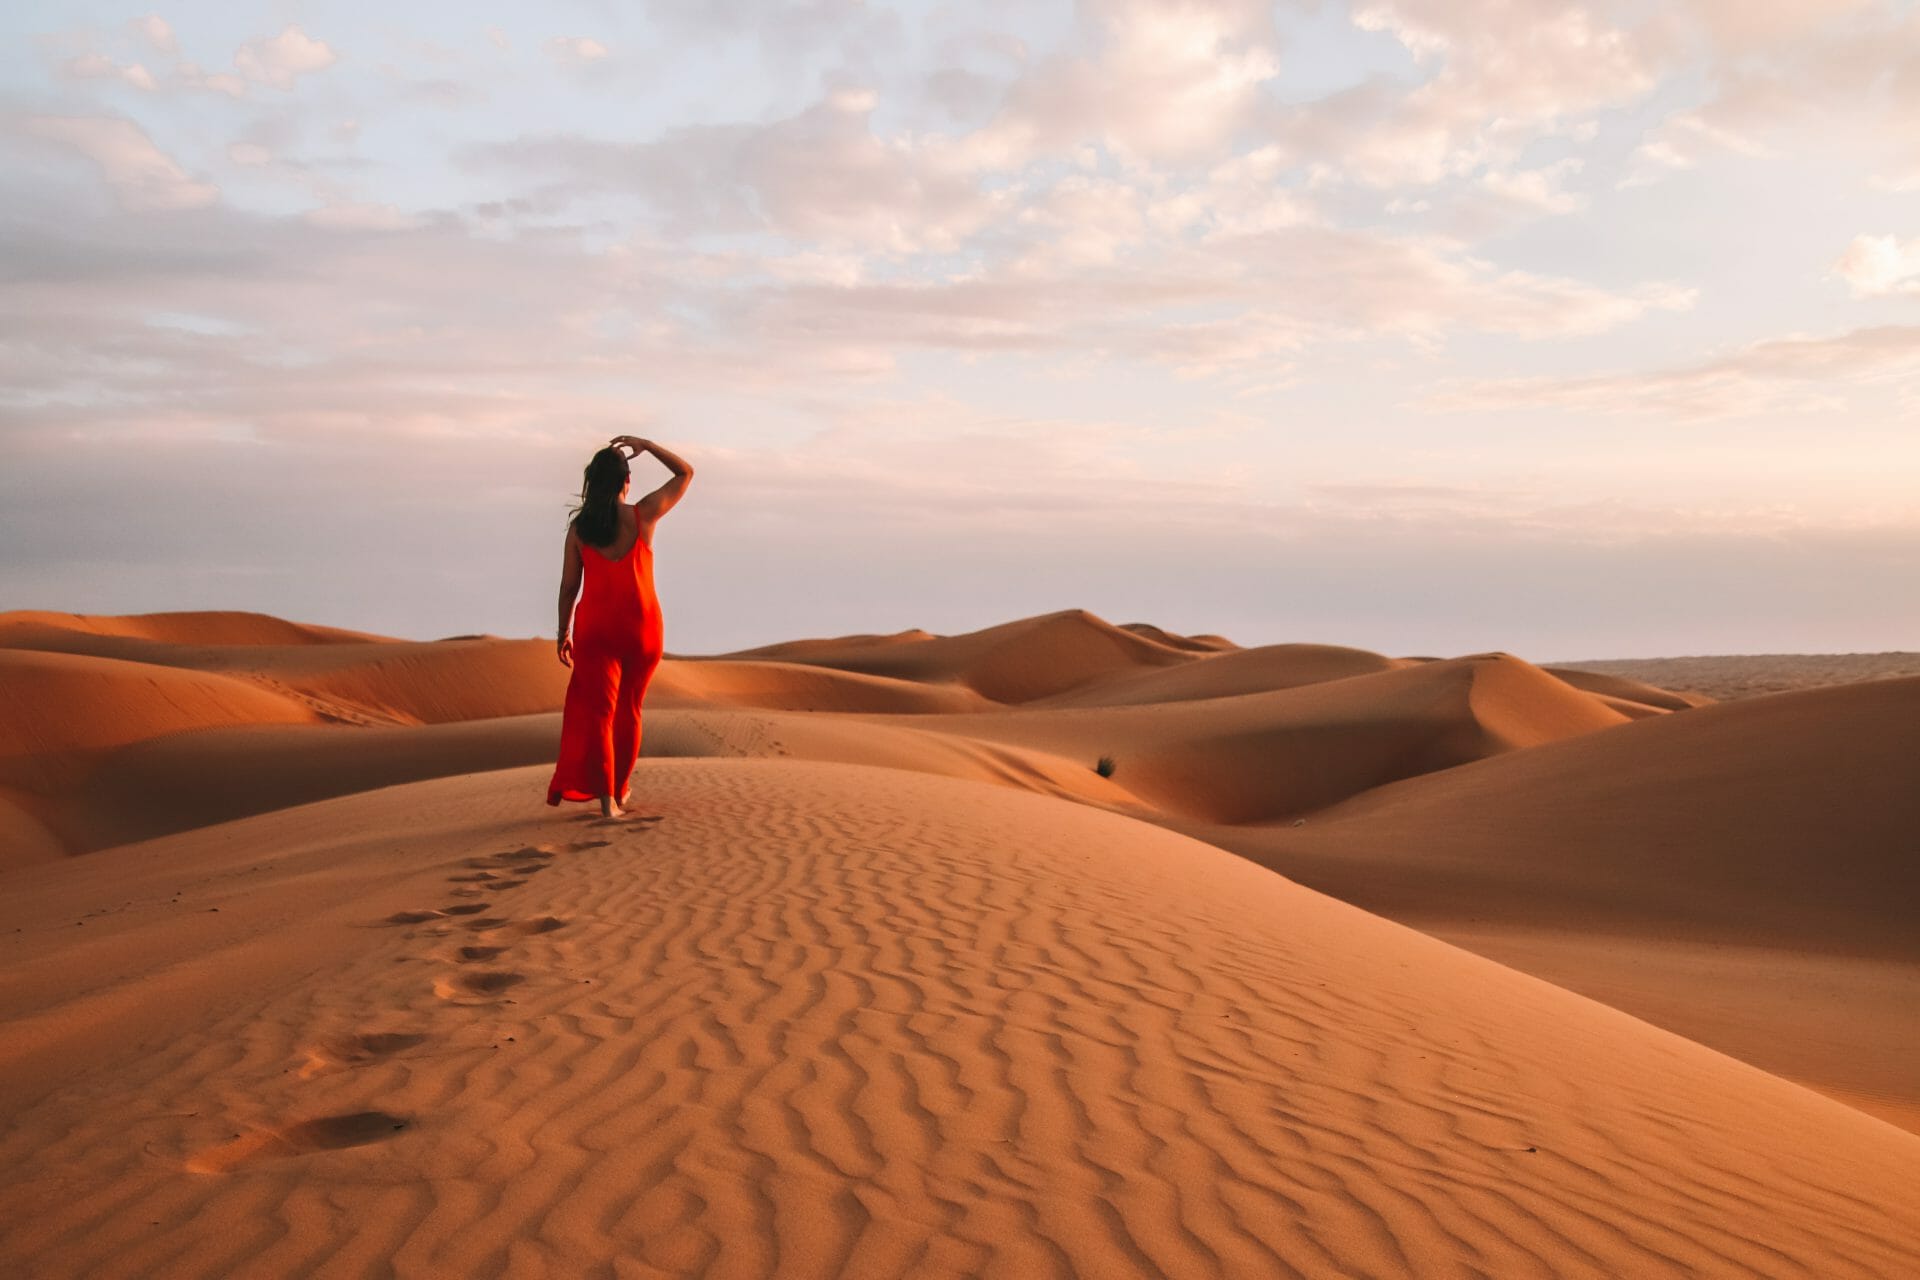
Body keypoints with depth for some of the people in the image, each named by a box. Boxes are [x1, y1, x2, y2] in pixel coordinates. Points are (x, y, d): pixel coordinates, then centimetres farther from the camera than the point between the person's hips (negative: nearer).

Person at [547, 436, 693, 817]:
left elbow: (569, 586, 1)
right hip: (641, 628, 0)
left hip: (596, 628, 0)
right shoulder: (643, 515, -9)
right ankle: (619, 789, 30)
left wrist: (564, 634, 11)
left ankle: (606, 798, -15)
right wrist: (645, 445, 7)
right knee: (628, 709, 17)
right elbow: (686, 473, 4)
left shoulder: (579, 527, -4)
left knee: (597, 711, -1)